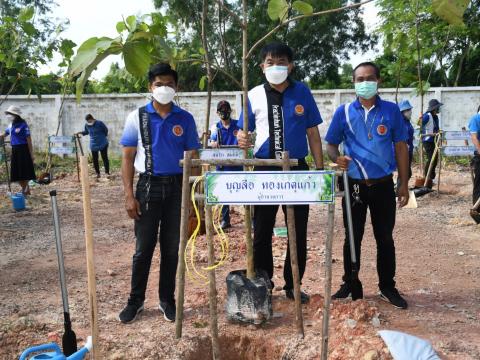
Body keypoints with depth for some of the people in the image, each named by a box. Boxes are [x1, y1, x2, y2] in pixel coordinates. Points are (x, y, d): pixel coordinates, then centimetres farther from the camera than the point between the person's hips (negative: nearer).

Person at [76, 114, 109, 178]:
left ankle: (107, 172, 8)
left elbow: (106, 130, 0)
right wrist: (80, 132, -2)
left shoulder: (99, 123, -13)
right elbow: (86, 132, 15)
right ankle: (98, 173, 13)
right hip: (93, 145, 4)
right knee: (95, 159, 4)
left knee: (105, 158, -1)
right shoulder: (87, 125, -2)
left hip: (103, 144, -4)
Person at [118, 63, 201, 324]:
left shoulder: (185, 119, 3)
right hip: (148, 186, -1)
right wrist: (129, 195, -7)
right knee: (144, 247, 5)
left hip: (177, 187, 1)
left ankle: (167, 300, 23)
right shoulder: (137, 117, 0)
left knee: (171, 247, 9)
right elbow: (127, 158, 0)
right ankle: (135, 300, 21)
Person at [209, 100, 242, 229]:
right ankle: (225, 220, 16)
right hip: (222, 164, 2)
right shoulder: (216, 127, 9)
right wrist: (214, 144, -25)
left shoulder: (238, 125, 5)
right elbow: (212, 143, -1)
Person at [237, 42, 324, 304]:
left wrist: (320, 169, 0)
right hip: (264, 170, 0)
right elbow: (243, 130, 7)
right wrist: (242, 140, -18)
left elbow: (313, 133, 4)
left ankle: (293, 284, 24)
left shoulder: (302, 92, 2)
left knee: (298, 231, 8)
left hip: (297, 169, 0)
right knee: (262, 231, 7)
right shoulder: (254, 95, 3)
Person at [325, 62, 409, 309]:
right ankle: (349, 284, 24)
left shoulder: (391, 111, 0)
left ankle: (387, 287, 24)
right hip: (354, 185, 0)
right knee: (352, 238, 10)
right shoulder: (344, 112, 0)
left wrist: (404, 183, 0)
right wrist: (337, 158, -20)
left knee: (385, 238, 10)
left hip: (383, 185, 0)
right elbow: (331, 145, 4)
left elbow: (401, 147, 3)